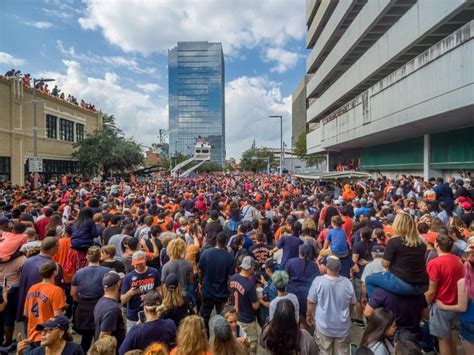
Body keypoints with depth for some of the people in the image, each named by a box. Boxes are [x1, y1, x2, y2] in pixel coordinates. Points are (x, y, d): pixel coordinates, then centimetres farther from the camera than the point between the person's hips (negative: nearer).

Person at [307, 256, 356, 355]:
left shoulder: (318, 281, -23)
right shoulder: (347, 282, -14)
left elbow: (311, 302, -12)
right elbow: (352, 303, 2)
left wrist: (309, 315, 7)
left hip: (324, 325, -2)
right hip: (342, 326, 2)